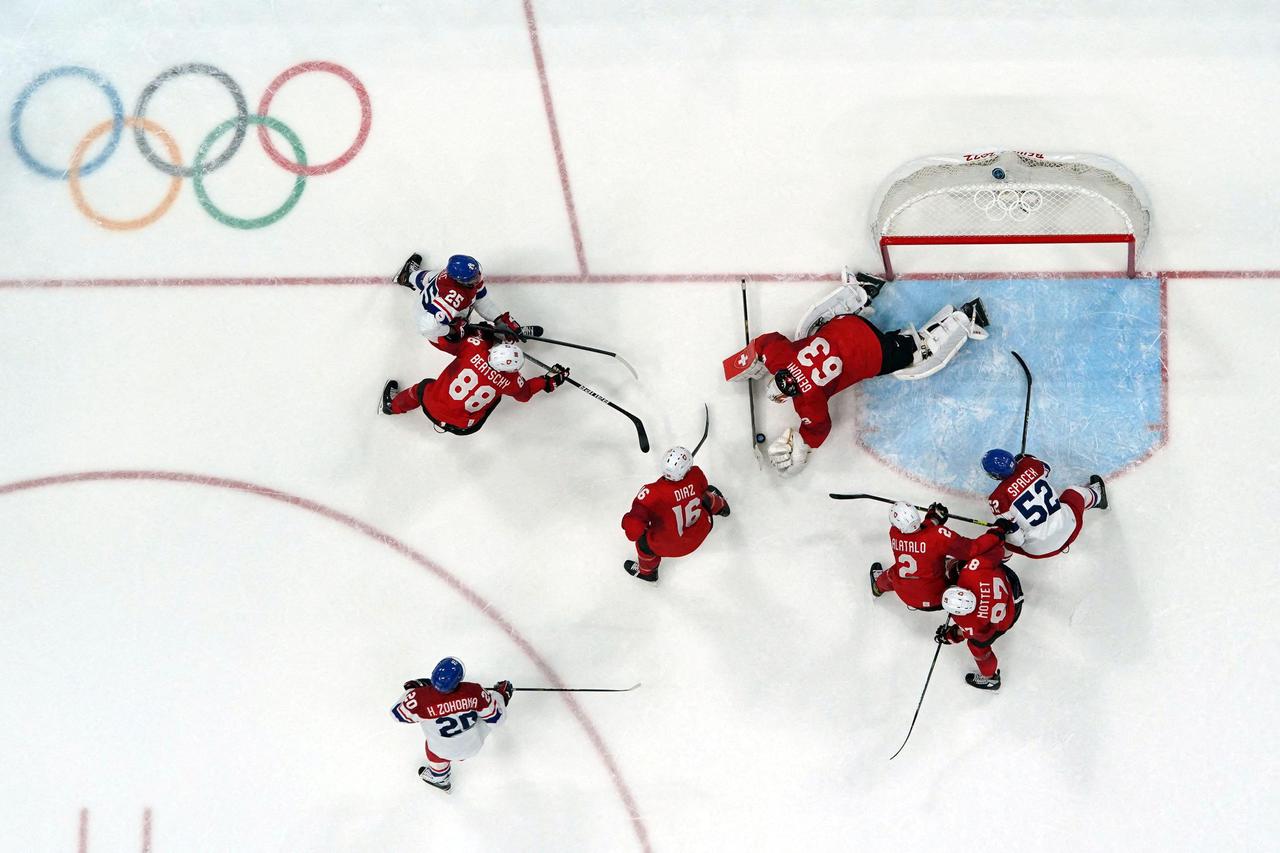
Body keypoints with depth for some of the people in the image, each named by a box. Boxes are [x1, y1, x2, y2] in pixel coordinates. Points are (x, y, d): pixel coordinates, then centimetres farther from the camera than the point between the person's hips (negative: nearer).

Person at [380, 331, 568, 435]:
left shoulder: (475, 347, -21)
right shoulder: (511, 381, -16)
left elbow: (443, 340, -7)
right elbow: (524, 393, 7)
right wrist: (549, 382, 19)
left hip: (431, 406, 1)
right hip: (462, 427, 0)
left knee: (424, 388, 33)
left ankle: (392, 405, 60)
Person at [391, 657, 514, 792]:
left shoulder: (421, 698, -35)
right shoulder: (473, 691, -32)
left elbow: (398, 714, -15)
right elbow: (495, 718, -16)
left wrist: (411, 689, 0)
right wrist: (500, 694, 3)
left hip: (445, 751, 0)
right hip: (474, 745, 1)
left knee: (435, 750, 34)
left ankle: (439, 780, 60)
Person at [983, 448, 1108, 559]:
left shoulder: (998, 498, -24)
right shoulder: (1029, 464, -12)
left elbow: (1017, 540, -17)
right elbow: (1045, 469, 17)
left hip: (1039, 550, -4)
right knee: (1075, 492, 39)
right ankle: (1096, 497, 65)